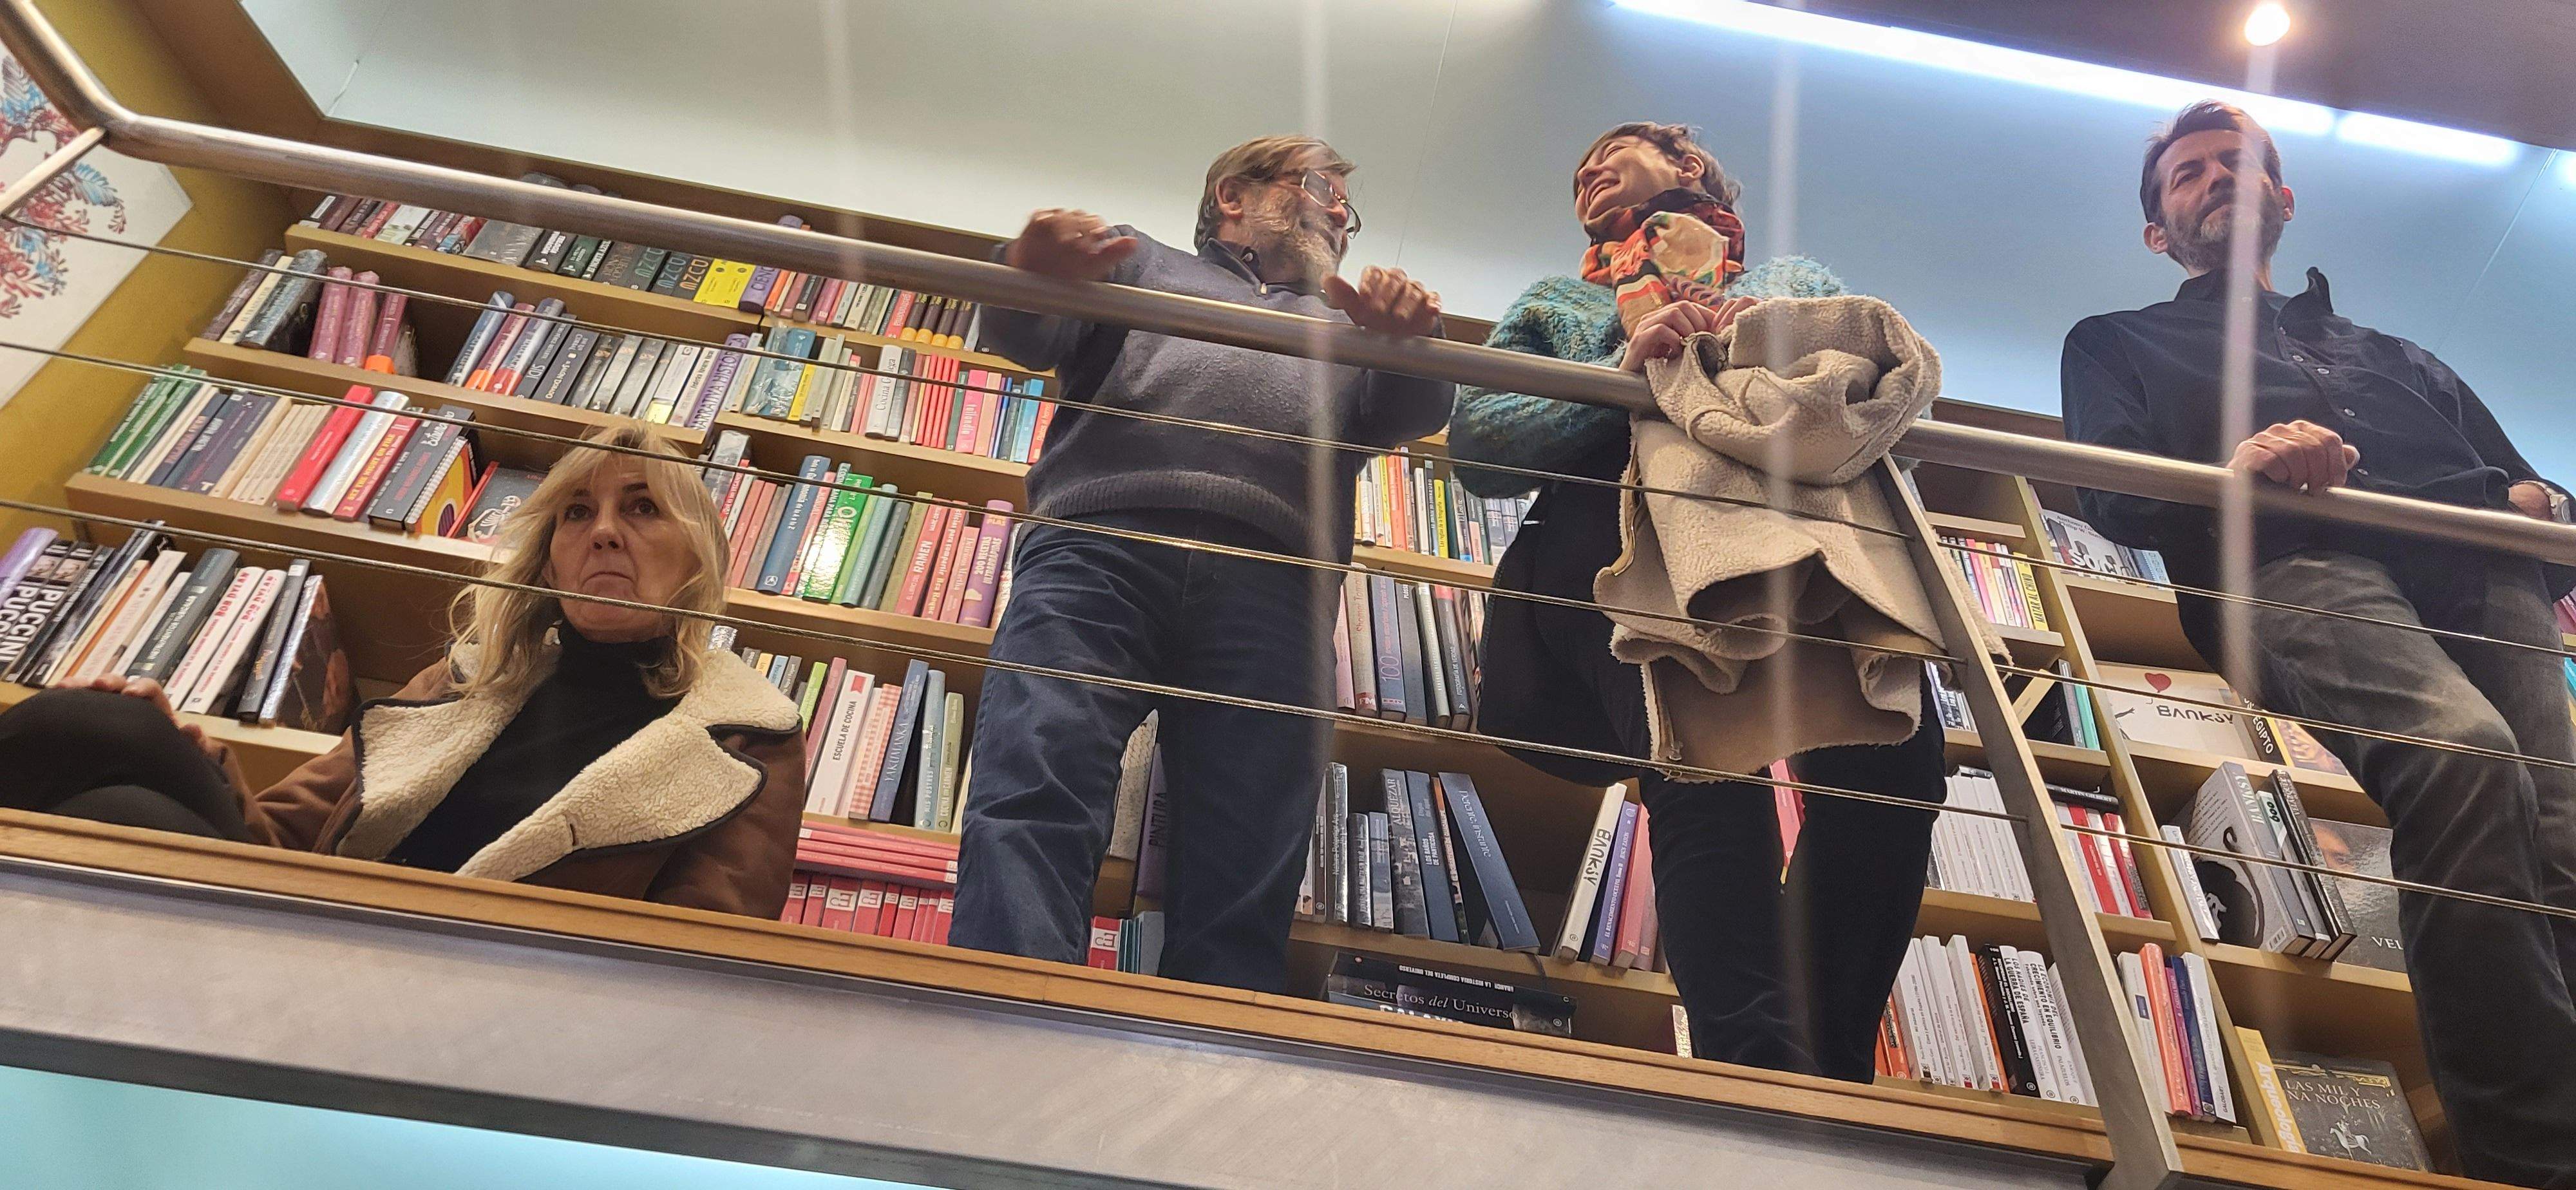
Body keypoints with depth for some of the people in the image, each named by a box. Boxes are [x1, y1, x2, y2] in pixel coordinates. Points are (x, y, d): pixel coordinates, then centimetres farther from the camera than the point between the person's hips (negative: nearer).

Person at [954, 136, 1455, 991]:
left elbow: (1417, 413, 19)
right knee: (1036, 785, -26)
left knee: (1246, 881, -13)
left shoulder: (1342, 329, 39)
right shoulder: (1143, 263, 34)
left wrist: (1409, 337, -6)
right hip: (1102, 544, -2)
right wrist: (1034, 273, -9)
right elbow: (1024, 336, 16)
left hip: (1274, 586, 2)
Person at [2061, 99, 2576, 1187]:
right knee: (2467, 756, -35)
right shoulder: (2123, 343, 30)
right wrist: (2236, 468, -12)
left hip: (2483, 574, 4)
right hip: (2294, 567, -4)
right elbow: (2111, 495, 9)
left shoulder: (2395, 356, 42)